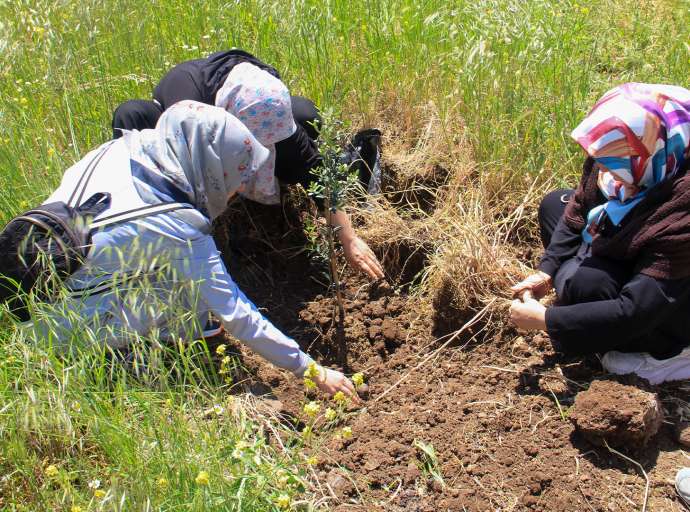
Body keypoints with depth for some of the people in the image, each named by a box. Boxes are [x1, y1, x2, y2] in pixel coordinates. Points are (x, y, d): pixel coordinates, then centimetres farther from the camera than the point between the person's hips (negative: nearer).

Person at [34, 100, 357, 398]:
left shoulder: (127, 148, -10)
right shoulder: (181, 233, -26)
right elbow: (236, 314, -20)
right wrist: (313, 371, -11)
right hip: (69, 327, -7)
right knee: (194, 290, -13)